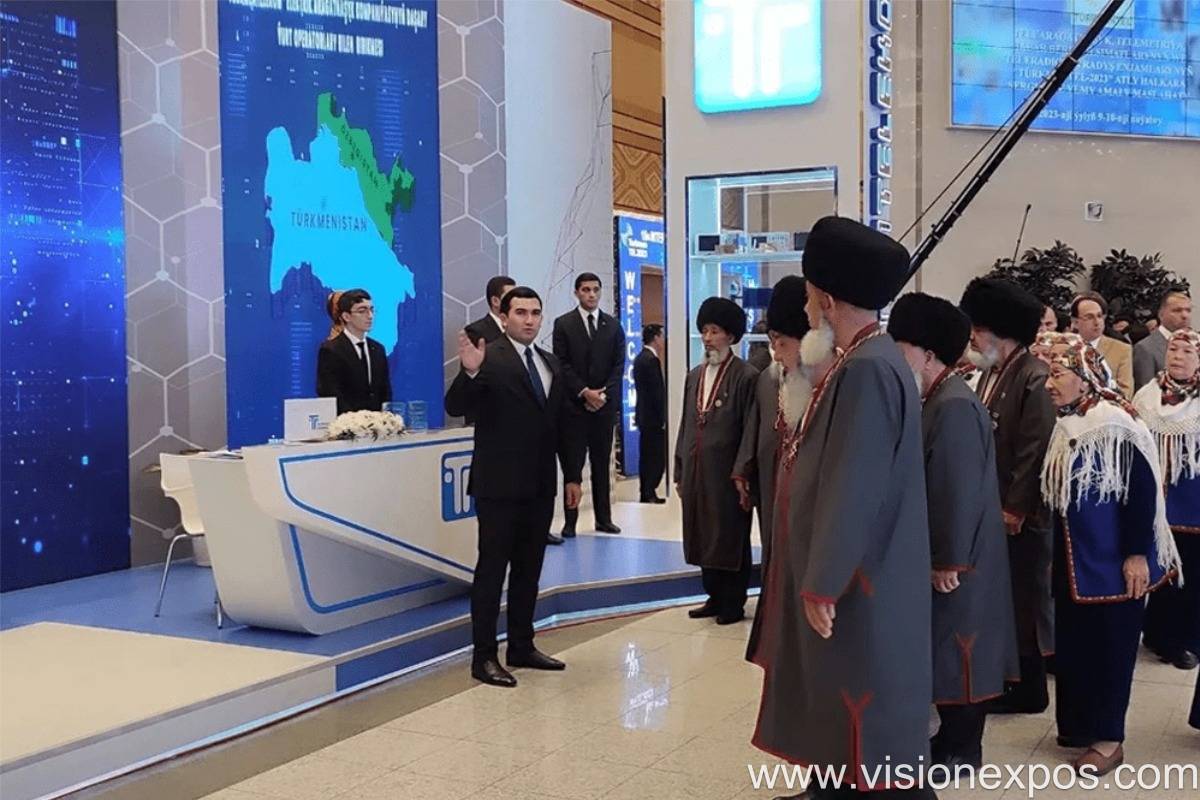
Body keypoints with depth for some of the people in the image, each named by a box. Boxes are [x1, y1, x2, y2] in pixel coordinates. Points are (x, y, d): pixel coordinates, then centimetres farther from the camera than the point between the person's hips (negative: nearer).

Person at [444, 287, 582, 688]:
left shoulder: (551, 364, 13)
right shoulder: (490, 359, -10)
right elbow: (456, 407, -19)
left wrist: (572, 474, 14)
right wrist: (470, 372, -37)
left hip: (540, 485, 7)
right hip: (500, 484, -7)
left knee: (529, 568, 14)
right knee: (492, 568, -1)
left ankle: (522, 647, 24)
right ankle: (484, 656, 6)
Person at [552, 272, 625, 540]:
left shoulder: (613, 325, 10)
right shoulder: (563, 324, 2)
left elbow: (619, 364, 6)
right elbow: (562, 364, -4)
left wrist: (603, 394, -7)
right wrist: (584, 392, -12)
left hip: (605, 403, 2)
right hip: (575, 404, -2)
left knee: (602, 463, 7)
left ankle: (603, 518, 12)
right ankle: (570, 521, 0)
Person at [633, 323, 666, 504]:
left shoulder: (640, 358, 13)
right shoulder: (651, 360, -17)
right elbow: (657, 391, -19)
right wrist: (663, 418, -15)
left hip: (643, 415, 10)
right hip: (653, 417, -10)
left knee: (646, 456, 12)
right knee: (658, 457, -5)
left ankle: (645, 493, 16)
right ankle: (650, 492, -4)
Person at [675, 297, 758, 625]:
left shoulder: (746, 377, -8)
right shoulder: (694, 376, 12)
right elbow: (685, 426, 14)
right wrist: (680, 472, 11)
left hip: (726, 475, -6)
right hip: (696, 473, 6)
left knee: (731, 541, 5)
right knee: (704, 539, 13)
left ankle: (733, 603, 17)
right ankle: (715, 597, 26)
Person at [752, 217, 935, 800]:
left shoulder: (867, 369, -23)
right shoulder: (861, 360, 9)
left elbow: (853, 487, -25)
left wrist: (823, 584, -21)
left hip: (856, 584, -10)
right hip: (845, 574, 10)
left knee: (872, 727, 2)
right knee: (838, 701, 20)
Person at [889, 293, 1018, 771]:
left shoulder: (955, 407, -20)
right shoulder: (936, 401, 10)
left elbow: (961, 492, -23)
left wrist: (949, 562, -20)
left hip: (956, 562, -9)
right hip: (943, 556, 9)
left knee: (956, 649, 1)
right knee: (946, 649, 16)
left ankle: (961, 750, 13)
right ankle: (951, 739, 27)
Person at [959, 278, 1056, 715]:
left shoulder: (1034, 379, -17)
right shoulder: (990, 374, 10)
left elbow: (1035, 452, -21)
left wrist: (1014, 510, -19)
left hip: (1021, 516, -8)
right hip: (991, 509, 8)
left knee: (1025, 598, 4)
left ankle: (1029, 689, 16)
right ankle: (1011, 675, 28)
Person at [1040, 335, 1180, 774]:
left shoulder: (1117, 424, -17)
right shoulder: (1066, 426, 7)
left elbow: (1143, 490, -19)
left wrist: (1137, 554, -21)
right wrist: (1058, 552, 16)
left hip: (1112, 561, -7)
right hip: (1074, 559, 7)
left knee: (1109, 646, 1)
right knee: (1072, 642, 11)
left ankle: (1108, 740, 11)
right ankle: (1078, 724, 24)